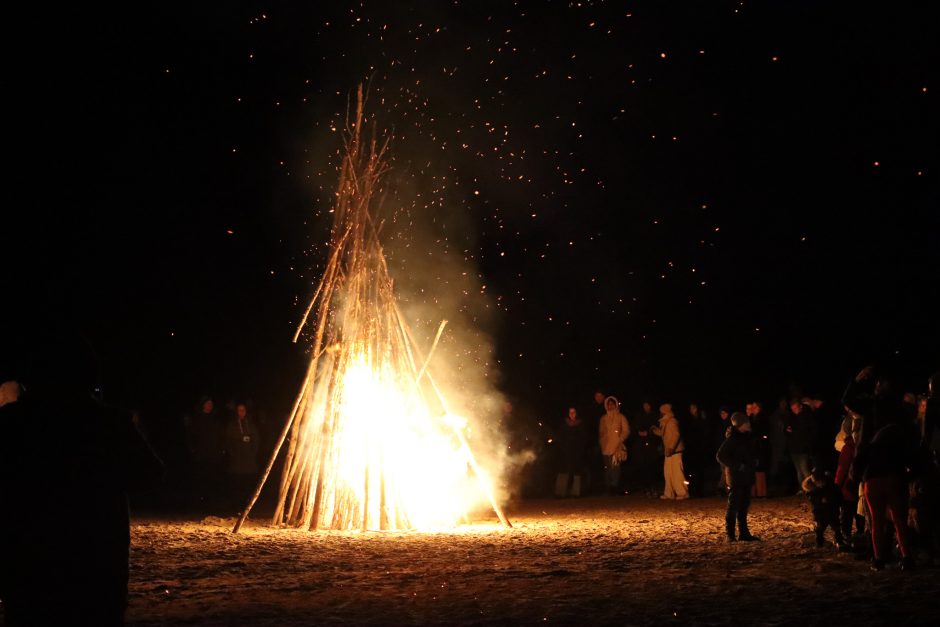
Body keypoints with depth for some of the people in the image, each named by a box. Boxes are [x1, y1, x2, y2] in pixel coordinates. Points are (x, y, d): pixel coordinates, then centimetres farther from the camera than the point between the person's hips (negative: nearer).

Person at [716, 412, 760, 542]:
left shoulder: (748, 437, 10)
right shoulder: (732, 439, -14)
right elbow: (720, 456, -19)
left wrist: (754, 462, 9)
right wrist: (737, 466, -19)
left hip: (746, 477, 8)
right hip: (735, 477, -8)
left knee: (744, 505, 11)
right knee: (733, 506, -5)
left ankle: (744, 533, 17)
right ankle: (730, 535, -2)